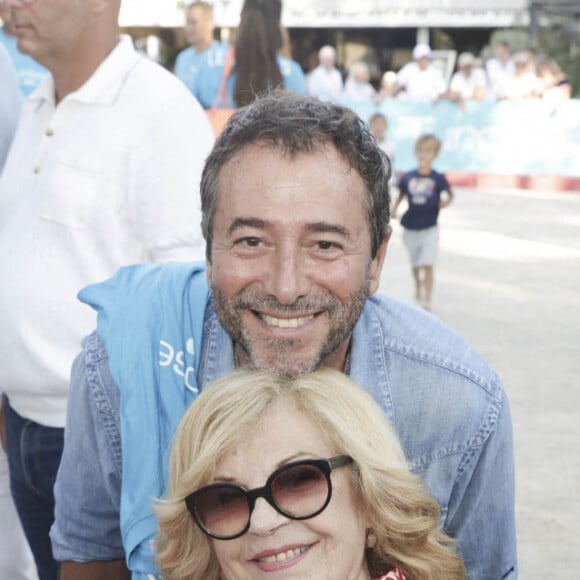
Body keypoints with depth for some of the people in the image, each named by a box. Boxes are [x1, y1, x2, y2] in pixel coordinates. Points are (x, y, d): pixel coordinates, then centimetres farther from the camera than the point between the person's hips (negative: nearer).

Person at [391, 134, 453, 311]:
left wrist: (445, 201, -18)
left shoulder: (438, 178, -7)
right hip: (410, 228, 3)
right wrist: (394, 208, -1)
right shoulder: (408, 177, 0)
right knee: (415, 265, 16)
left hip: (429, 228, -3)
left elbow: (449, 194, 3)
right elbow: (401, 193, 13)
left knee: (428, 265, -10)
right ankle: (418, 287, 43)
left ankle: (427, 299, -5)